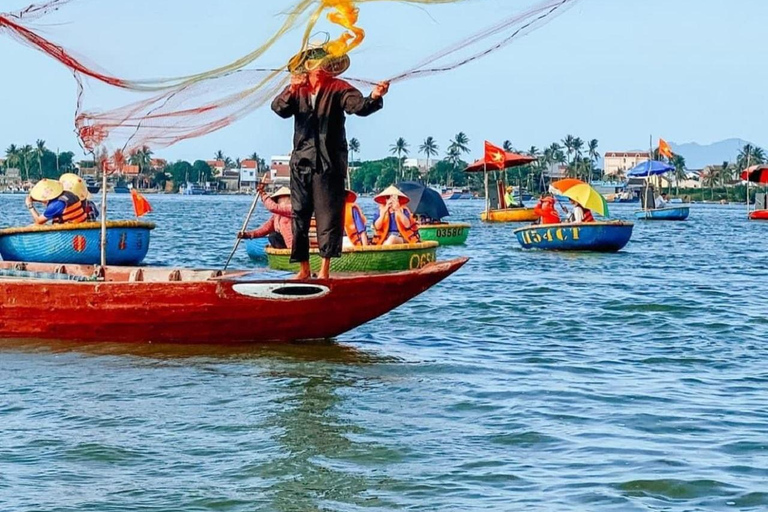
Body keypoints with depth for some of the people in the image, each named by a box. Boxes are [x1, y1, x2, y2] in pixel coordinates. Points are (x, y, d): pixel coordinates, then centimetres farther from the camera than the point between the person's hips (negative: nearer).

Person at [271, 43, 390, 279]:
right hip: (301, 162, 3)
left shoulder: (338, 89, 0)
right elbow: (279, 109, -8)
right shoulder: (297, 90, 9)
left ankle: (325, 268, -3)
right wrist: (291, 91, -28)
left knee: (328, 214, -6)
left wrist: (374, 98, -39)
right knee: (299, 215, 6)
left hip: (329, 164, -3)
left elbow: (359, 106, -17)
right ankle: (303, 269, 14)